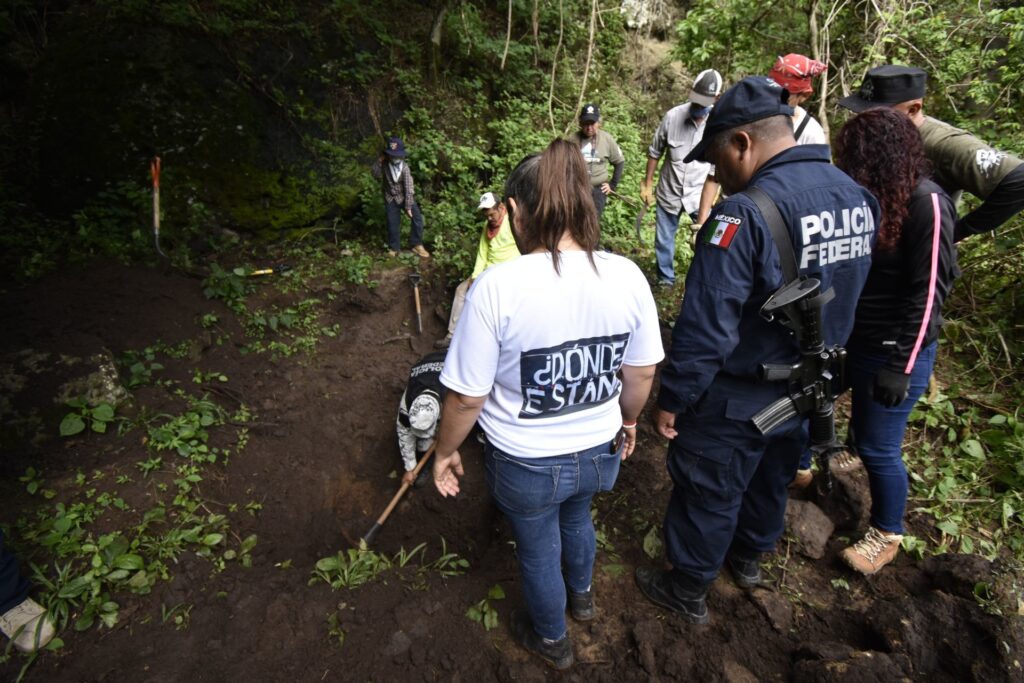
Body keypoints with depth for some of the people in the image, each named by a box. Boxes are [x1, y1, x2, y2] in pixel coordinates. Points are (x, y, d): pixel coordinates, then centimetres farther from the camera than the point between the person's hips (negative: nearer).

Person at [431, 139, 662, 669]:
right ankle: (582, 594, 65)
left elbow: (467, 397, -20)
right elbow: (642, 374, -3)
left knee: (538, 550, 25)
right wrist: (626, 420, 17)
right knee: (576, 515, 35)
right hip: (600, 451, 4)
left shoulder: (498, 287, -27)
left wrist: (445, 451, -1)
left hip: (526, 465, -4)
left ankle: (552, 641, 55)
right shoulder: (627, 277, -14)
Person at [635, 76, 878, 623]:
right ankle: (750, 556, 54)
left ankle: (687, 591, 35)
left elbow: (705, 328, -29)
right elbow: (844, 300, 9)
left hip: (737, 403, -7)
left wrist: (672, 400, -17)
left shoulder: (745, 215, -29)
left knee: (708, 495, 13)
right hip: (809, 393, 8)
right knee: (771, 479, 28)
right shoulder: (856, 196, -2)